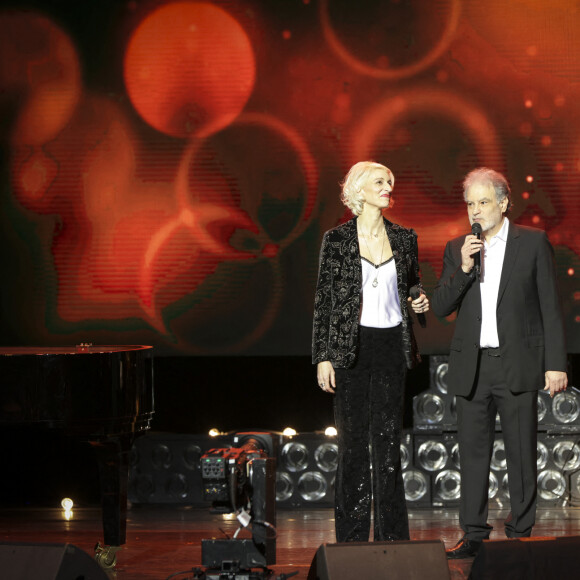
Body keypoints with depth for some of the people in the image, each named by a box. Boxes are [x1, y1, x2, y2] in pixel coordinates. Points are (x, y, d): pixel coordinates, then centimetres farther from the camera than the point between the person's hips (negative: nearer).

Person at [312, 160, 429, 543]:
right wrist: (322, 357, -6)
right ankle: (352, 536, 6)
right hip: (351, 346, -3)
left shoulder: (404, 238, 8)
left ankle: (392, 536, 8)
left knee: (388, 439, 3)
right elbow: (324, 300, -2)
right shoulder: (337, 240, -2)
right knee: (353, 442, 0)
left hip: (392, 345, 3)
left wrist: (419, 303, -2)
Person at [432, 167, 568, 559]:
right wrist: (463, 269, -10)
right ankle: (474, 534, 10)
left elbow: (550, 307, 0)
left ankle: (520, 532, 8)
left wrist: (556, 364, -6)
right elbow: (440, 307, 5)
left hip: (517, 365, -3)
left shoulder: (534, 243, 2)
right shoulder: (457, 249, 11)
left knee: (522, 453, 1)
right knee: (473, 453, 5)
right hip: (471, 368, 3)